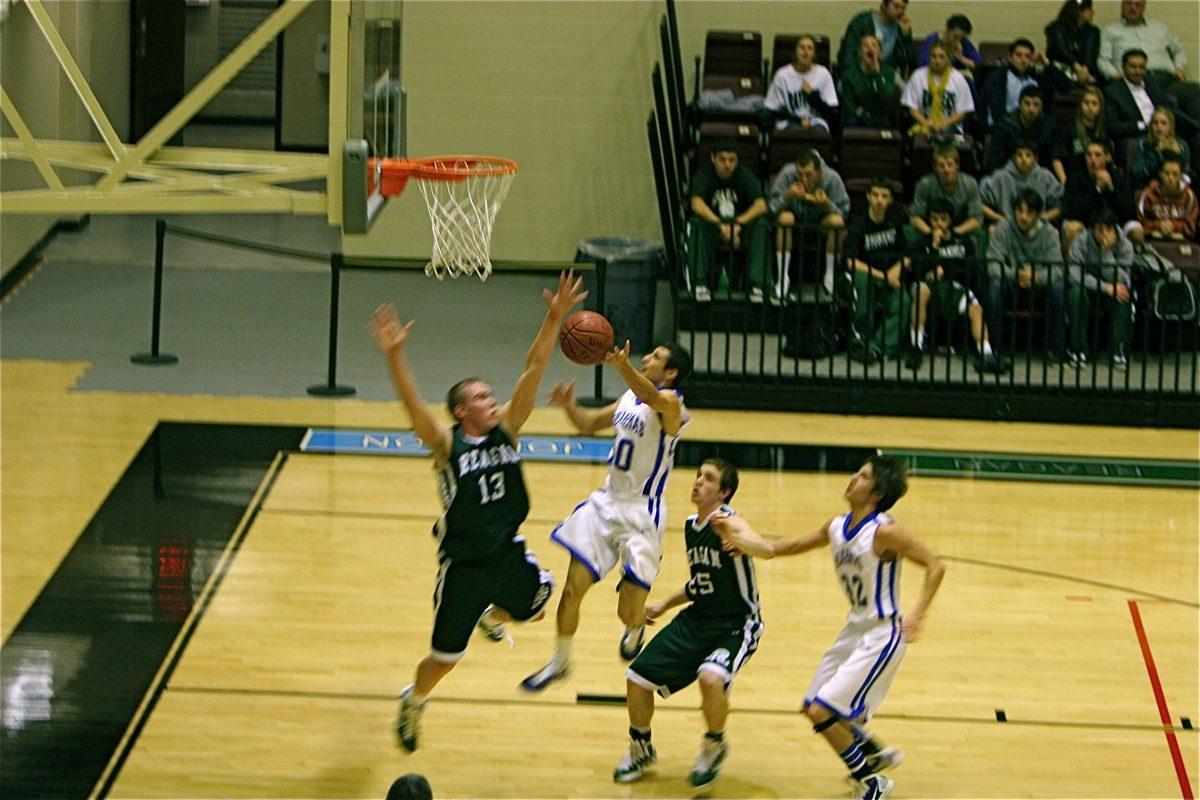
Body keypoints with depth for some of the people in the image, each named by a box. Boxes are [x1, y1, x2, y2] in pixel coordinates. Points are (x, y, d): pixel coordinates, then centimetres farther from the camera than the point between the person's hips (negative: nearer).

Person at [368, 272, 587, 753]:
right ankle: (413, 702, 36)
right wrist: (394, 356, -47)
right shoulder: (446, 444, -15)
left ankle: (493, 616, 50)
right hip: (463, 563, -4)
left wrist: (554, 319, -20)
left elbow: (534, 369, -10)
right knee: (445, 656, 5)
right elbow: (411, 403, -31)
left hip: (508, 550, 4)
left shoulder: (506, 426, -3)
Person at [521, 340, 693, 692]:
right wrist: (569, 405, -2)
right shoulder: (629, 398, 10)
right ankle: (560, 661, 21)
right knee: (573, 589, 2)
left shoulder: (671, 402, -16)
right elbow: (588, 423, 22)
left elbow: (656, 399, -41)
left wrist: (623, 365, -60)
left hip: (643, 514, -6)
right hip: (607, 501, 7)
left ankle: (636, 628, 32)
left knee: (629, 613, -5)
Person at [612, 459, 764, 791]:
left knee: (711, 677, -35)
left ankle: (715, 747, -5)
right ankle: (641, 750, 28)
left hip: (735, 626, -8)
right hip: (695, 620, 8)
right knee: (638, 678, 1)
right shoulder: (691, 526, 8)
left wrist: (733, 537, -59)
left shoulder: (731, 522, -16)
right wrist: (665, 604, 15)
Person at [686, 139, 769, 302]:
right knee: (697, 224, -34)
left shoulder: (745, 175, -5)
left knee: (760, 225, -29)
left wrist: (738, 223, -35)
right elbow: (697, 204, -27)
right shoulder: (704, 175, -9)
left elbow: (761, 205, -18)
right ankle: (700, 284, -34)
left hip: (741, 225, 1)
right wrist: (721, 224, -42)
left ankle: (757, 285, -32)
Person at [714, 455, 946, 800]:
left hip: (882, 635, -9)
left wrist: (918, 614, -27)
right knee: (813, 708, 16)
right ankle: (878, 754, 36)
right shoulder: (836, 527, 4)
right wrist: (744, 542, 6)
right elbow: (787, 547, 17)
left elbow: (935, 566, -18)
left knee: (822, 712, -13)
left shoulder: (885, 532, -19)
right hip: (854, 629, 9)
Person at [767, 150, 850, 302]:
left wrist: (827, 204, -37)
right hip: (796, 218, 0)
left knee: (837, 221, -31)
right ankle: (783, 278, -26)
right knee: (785, 218, -34)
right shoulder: (787, 174, -22)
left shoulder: (832, 179, -20)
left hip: (821, 222, 1)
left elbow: (843, 212, -17)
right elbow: (772, 206, -20)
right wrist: (787, 197, -40)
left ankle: (830, 278, -19)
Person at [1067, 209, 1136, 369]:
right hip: (1087, 289, -1)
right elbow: (1074, 274, -25)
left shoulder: (1124, 246, -10)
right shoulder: (1081, 241, -14)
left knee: (1122, 296, -33)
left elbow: (1122, 279, -22)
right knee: (1076, 292, -35)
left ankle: (1118, 351, -28)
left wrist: (1107, 252, -30)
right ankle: (1078, 350, -28)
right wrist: (1106, 287, -33)